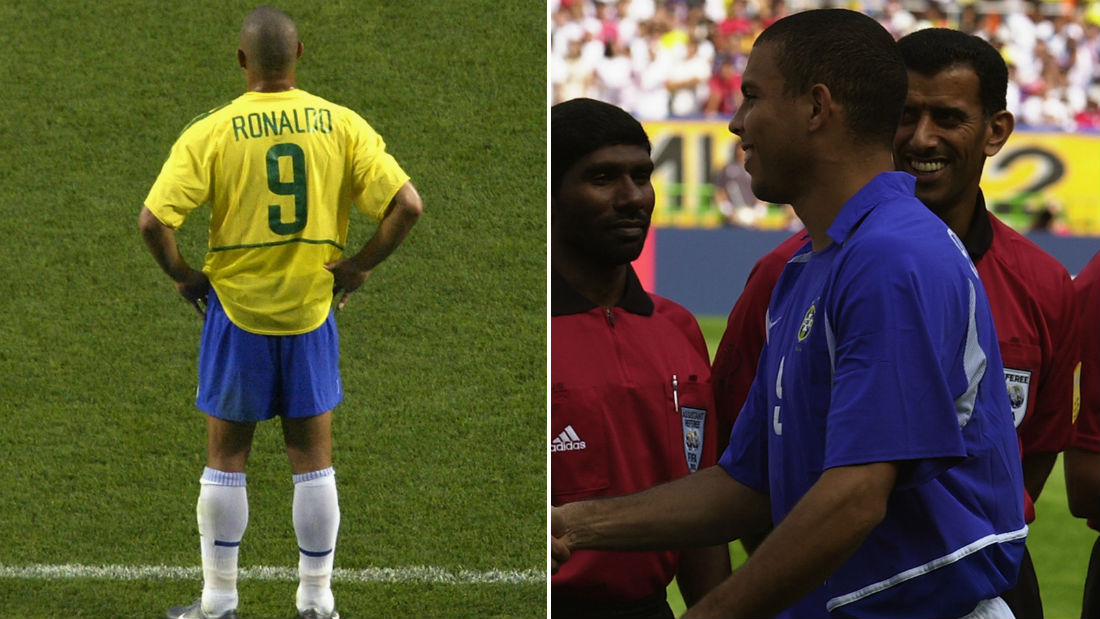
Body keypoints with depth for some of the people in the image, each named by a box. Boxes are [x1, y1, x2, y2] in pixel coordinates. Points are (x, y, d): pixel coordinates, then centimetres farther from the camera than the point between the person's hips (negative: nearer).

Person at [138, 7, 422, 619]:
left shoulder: (211, 132, -12)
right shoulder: (341, 126, -7)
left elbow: (154, 220, -17)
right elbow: (407, 205, -12)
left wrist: (184, 275, -1)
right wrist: (359, 266, -1)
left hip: (236, 307, -1)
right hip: (312, 308, 1)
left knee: (227, 457, 11)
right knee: (313, 458, 11)